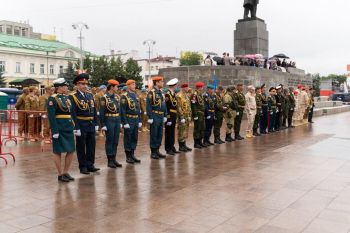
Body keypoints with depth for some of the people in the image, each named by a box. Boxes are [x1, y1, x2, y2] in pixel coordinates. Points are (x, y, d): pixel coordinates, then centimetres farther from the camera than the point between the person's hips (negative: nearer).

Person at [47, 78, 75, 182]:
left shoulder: (67, 98, 13)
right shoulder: (52, 99, -9)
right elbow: (51, 116, -15)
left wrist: (74, 126, 12)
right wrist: (55, 130, -20)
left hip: (69, 128, 8)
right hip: (59, 128, -7)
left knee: (71, 150, 8)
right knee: (58, 151, 3)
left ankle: (66, 172, 22)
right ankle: (60, 175, 12)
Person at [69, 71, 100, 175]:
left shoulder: (90, 95, 9)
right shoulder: (73, 96, -10)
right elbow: (73, 113, -14)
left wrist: (96, 124, 9)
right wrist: (76, 127, -17)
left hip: (91, 124, 6)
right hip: (81, 125, -6)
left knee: (91, 145, 11)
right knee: (81, 146, 6)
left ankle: (90, 165, 23)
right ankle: (83, 167, 16)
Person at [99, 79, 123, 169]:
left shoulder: (117, 96, 10)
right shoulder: (104, 98, -10)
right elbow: (101, 113, -11)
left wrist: (120, 121, 15)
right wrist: (103, 125, -12)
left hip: (117, 121, 6)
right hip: (109, 121, -6)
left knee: (116, 141, 10)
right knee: (109, 141, 1)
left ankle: (114, 159, 20)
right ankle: (109, 161, 10)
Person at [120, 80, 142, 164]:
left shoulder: (136, 96, 12)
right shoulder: (124, 96, -10)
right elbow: (122, 111, -13)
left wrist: (140, 121, 12)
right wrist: (125, 122, -17)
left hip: (136, 120, 7)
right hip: (129, 120, -7)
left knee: (135, 138, 11)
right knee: (128, 139, 1)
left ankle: (132, 155, 22)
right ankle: (128, 157, 9)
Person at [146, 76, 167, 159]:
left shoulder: (161, 92, 13)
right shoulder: (151, 92, -11)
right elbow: (149, 106, -14)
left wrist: (165, 115, 13)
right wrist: (150, 117, -17)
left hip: (161, 117, 8)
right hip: (155, 117, -8)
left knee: (160, 135, 11)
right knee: (154, 135, 0)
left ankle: (157, 151, 20)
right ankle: (153, 152, 8)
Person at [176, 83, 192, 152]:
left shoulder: (187, 95, 14)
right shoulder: (179, 96, -13)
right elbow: (179, 107, -17)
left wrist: (190, 115, 12)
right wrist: (181, 117, -19)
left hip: (187, 116, 9)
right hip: (182, 116, -9)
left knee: (186, 131, 12)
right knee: (181, 131, -3)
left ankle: (184, 145, 19)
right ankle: (181, 146, 4)